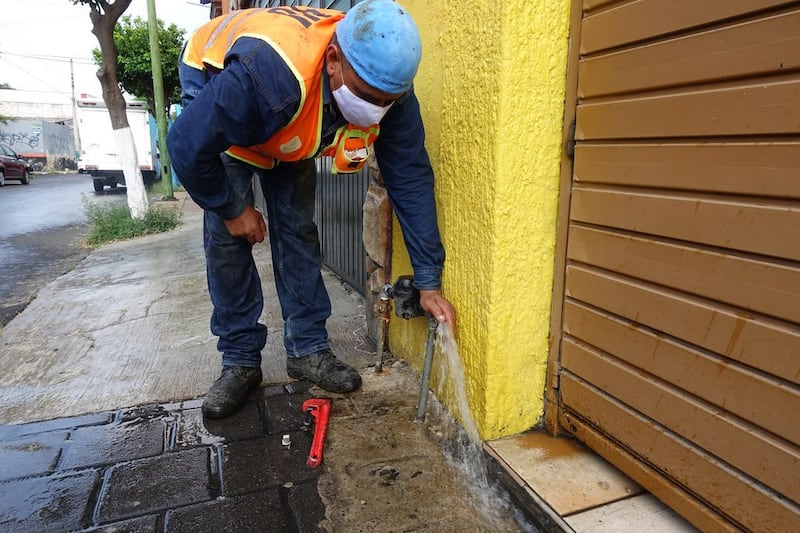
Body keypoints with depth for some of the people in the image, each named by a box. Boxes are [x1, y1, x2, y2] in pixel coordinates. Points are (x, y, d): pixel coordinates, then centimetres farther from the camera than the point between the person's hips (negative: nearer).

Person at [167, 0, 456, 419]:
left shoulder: (386, 82, -30)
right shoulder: (267, 75, -46)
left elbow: (410, 177, -25)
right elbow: (187, 146, -35)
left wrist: (428, 283, -25)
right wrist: (232, 210, -20)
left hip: (289, 135, 4)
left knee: (297, 228, -4)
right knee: (226, 235, -12)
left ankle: (308, 349, 7)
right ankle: (239, 361, 2)